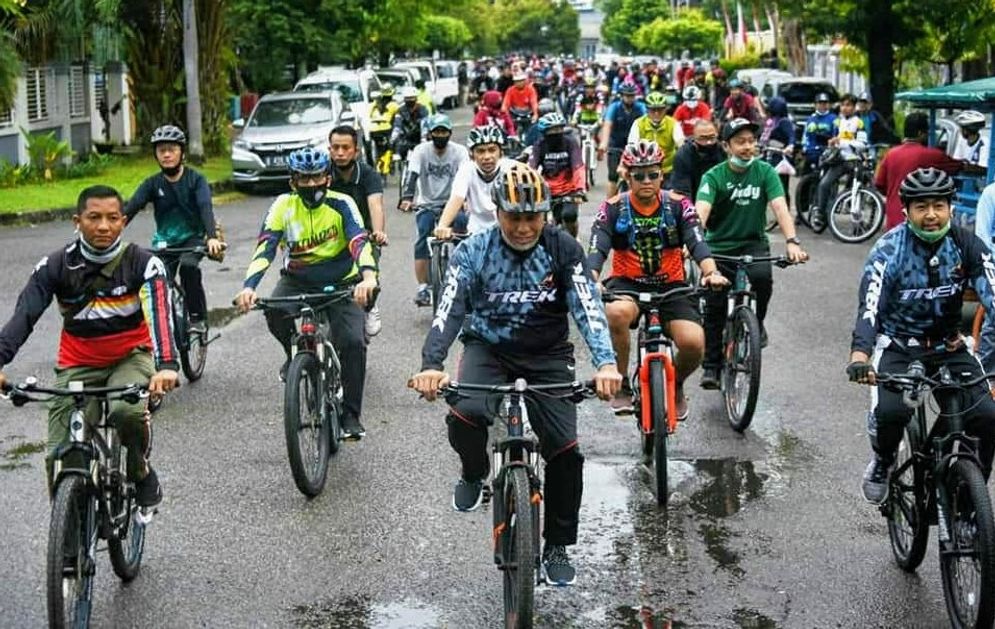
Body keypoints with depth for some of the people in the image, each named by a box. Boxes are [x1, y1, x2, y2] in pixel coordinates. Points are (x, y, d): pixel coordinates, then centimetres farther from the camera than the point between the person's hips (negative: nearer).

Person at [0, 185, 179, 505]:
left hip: (131, 356, -2)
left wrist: (166, 366, -46)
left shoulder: (143, 263, -13)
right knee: (58, 457, -10)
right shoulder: (55, 266, -9)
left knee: (128, 410, -34)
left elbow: (160, 314, -28)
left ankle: (140, 471, -3)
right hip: (78, 365, 2)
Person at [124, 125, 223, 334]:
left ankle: (197, 318, -17)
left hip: (192, 238, -3)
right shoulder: (153, 184, -2)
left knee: (188, 266, -32)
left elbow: (205, 207, -23)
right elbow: (130, 208, -14)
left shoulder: (195, 179, -8)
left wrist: (212, 237, -42)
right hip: (164, 242, 3)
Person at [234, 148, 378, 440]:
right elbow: (265, 248, -20)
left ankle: (351, 415, -5)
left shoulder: (341, 204, -14)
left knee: (353, 342, -22)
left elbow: (359, 241, -29)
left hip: (341, 284, -1)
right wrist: (249, 287, -38)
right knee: (275, 312, -31)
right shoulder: (284, 206, -10)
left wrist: (368, 276, -50)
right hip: (298, 281, 1)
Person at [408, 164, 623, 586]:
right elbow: (449, 310, -21)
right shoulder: (474, 251, -12)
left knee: (565, 449, -11)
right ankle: (474, 473, 6)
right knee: (464, 416, -31)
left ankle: (557, 547, 10)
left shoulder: (563, 250, -10)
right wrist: (431, 366, -38)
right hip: (489, 349, -1)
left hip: (548, 356, 1)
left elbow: (588, 308, -19)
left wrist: (605, 363, -36)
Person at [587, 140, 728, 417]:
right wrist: (590, 280, -36)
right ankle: (621, 385, -15)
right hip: (627, 283, -1)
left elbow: (697, 242, -13)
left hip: (671, 286, 1)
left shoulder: (678, 206, -2)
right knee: (617, 312, -38)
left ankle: (675, 385, 12)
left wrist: (711, 272, -35)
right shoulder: (613, 209, -4)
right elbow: (597, 250, -14)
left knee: (693, 342, -25)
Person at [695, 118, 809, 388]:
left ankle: (756, 324, -4)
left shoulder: (764, 172, -6)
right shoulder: (714, 176, -10)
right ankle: (711, 365, 8)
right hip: (719, 247, 0)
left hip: (753, 243, 0)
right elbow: (701, 211, -24)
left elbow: (780, 207, -18)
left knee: (762, 276, -31)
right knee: (714, 307, -6)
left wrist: (792, 241, -35)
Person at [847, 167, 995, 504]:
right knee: (890, 411, -29)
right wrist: (860, 357, -47)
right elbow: (869, 307, -28)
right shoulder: (889, 250, -16)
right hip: (898, 347, -2)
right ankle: (882, 462, 5)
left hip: (949, 348, 3)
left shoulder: (967, 245, -9)